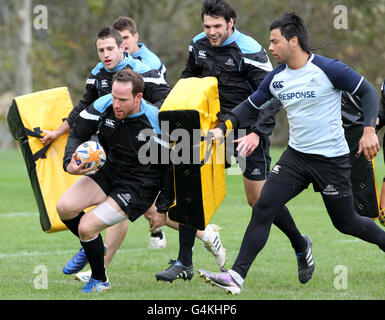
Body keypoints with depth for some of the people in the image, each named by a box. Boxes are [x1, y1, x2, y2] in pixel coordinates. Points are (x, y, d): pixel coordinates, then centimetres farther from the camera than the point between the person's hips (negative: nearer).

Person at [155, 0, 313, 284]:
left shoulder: (249, 52, -16)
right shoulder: (198, 46, 2)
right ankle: (184, 263, 1)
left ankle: (301, 246, 21)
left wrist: (257, 133, -26)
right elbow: (187, 82, 21)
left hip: (248, 132, -5)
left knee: (258, 198, -3)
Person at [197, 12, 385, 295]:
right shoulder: (277, 78, 2)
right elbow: (250, 105, 14)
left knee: (345, 223, 6)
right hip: (296, 156, 5)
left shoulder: (329, 69, -15)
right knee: (263, 208, -10)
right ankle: (237, 276, -11)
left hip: (332, 159, -5)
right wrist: (222, 128, 1)